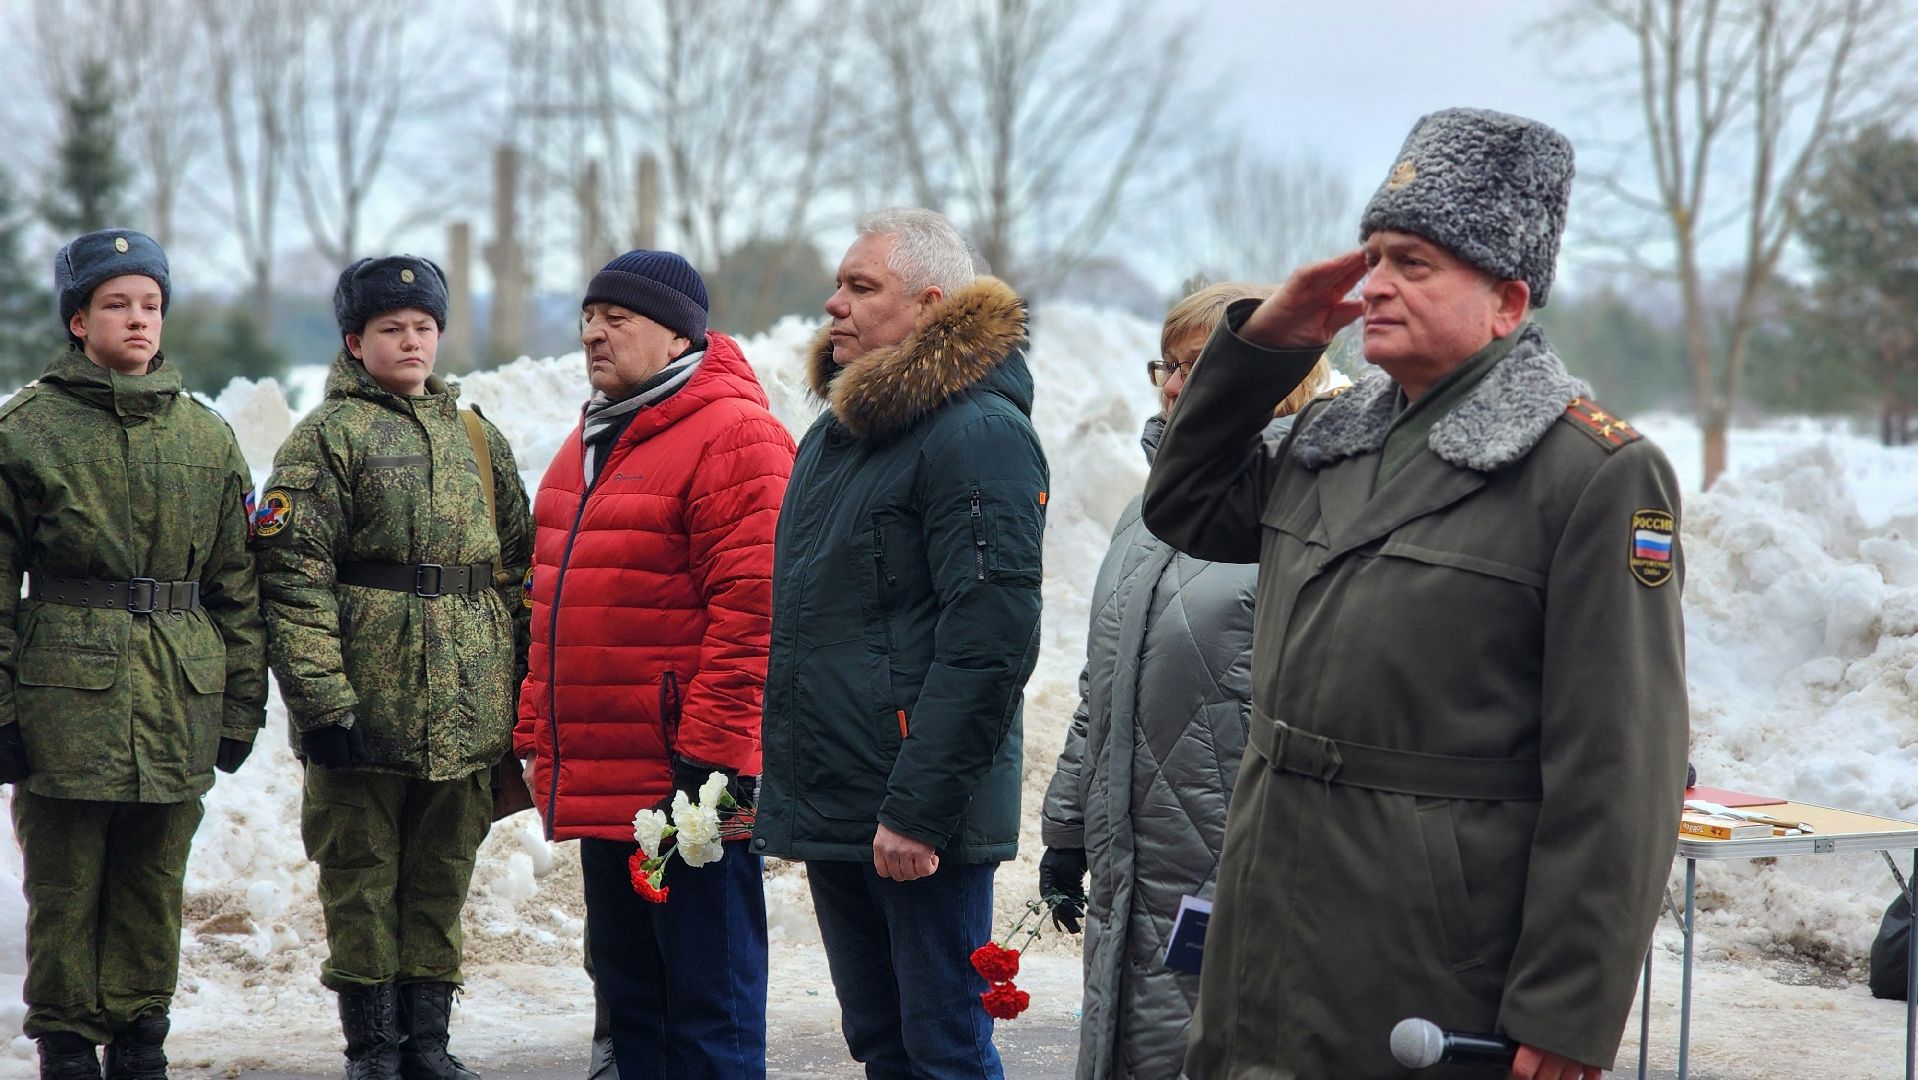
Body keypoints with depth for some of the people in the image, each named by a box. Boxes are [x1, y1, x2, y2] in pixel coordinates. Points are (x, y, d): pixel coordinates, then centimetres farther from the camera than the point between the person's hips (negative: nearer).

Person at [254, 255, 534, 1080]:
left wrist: (520, 682, 11)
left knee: (442, 873, 10)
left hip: (467, 705, 5)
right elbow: (294, 578, -10)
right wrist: (320, 697, -17)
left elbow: (515, 563, 18)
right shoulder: (327, 438, -2)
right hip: (368, 703, -5)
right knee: (362, 874, 2)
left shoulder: (473, 435, 14)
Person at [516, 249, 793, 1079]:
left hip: (684, 786, -9)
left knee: (708, 1008, -3)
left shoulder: (732, 436, -11)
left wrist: (712, 753, -21)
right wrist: (536, 736, 17)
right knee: (628, 1000, 15)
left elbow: (752, 607, -18)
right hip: (599, 788, 9)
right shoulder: (590, 444, 18)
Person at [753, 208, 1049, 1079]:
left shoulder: (978, 433, -13)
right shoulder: (836, 434, 17)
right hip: (831, 811, 9)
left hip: (919, 819, -9)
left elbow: (989, 642, -20)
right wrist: (777, 784, 18)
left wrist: (917, 811, -22)